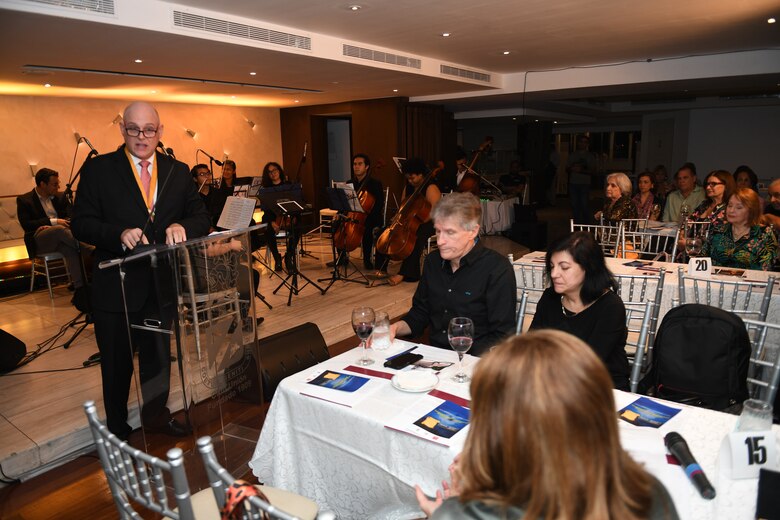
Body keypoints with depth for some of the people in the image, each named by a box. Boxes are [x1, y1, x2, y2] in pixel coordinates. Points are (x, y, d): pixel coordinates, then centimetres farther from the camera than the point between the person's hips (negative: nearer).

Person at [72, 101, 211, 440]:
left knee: (159, 357, 20)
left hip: (162, 285, 3)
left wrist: (182, 226, -22)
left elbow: (202, 217, 1)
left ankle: (156, 415, 43)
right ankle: (117, 430, 36)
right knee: (117, 364, 13)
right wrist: (120, 233, -28)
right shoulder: (98, 169, -4)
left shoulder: (178, 171, 5)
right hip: (116, 287, -3)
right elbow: (81, 224, -9)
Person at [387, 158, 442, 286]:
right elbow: (403, 207, 22)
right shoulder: (408, 188, 12)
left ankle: (404, 274, -36)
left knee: (417, 237, -40)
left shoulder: (431, 188, -13)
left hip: (428, 224, -8)